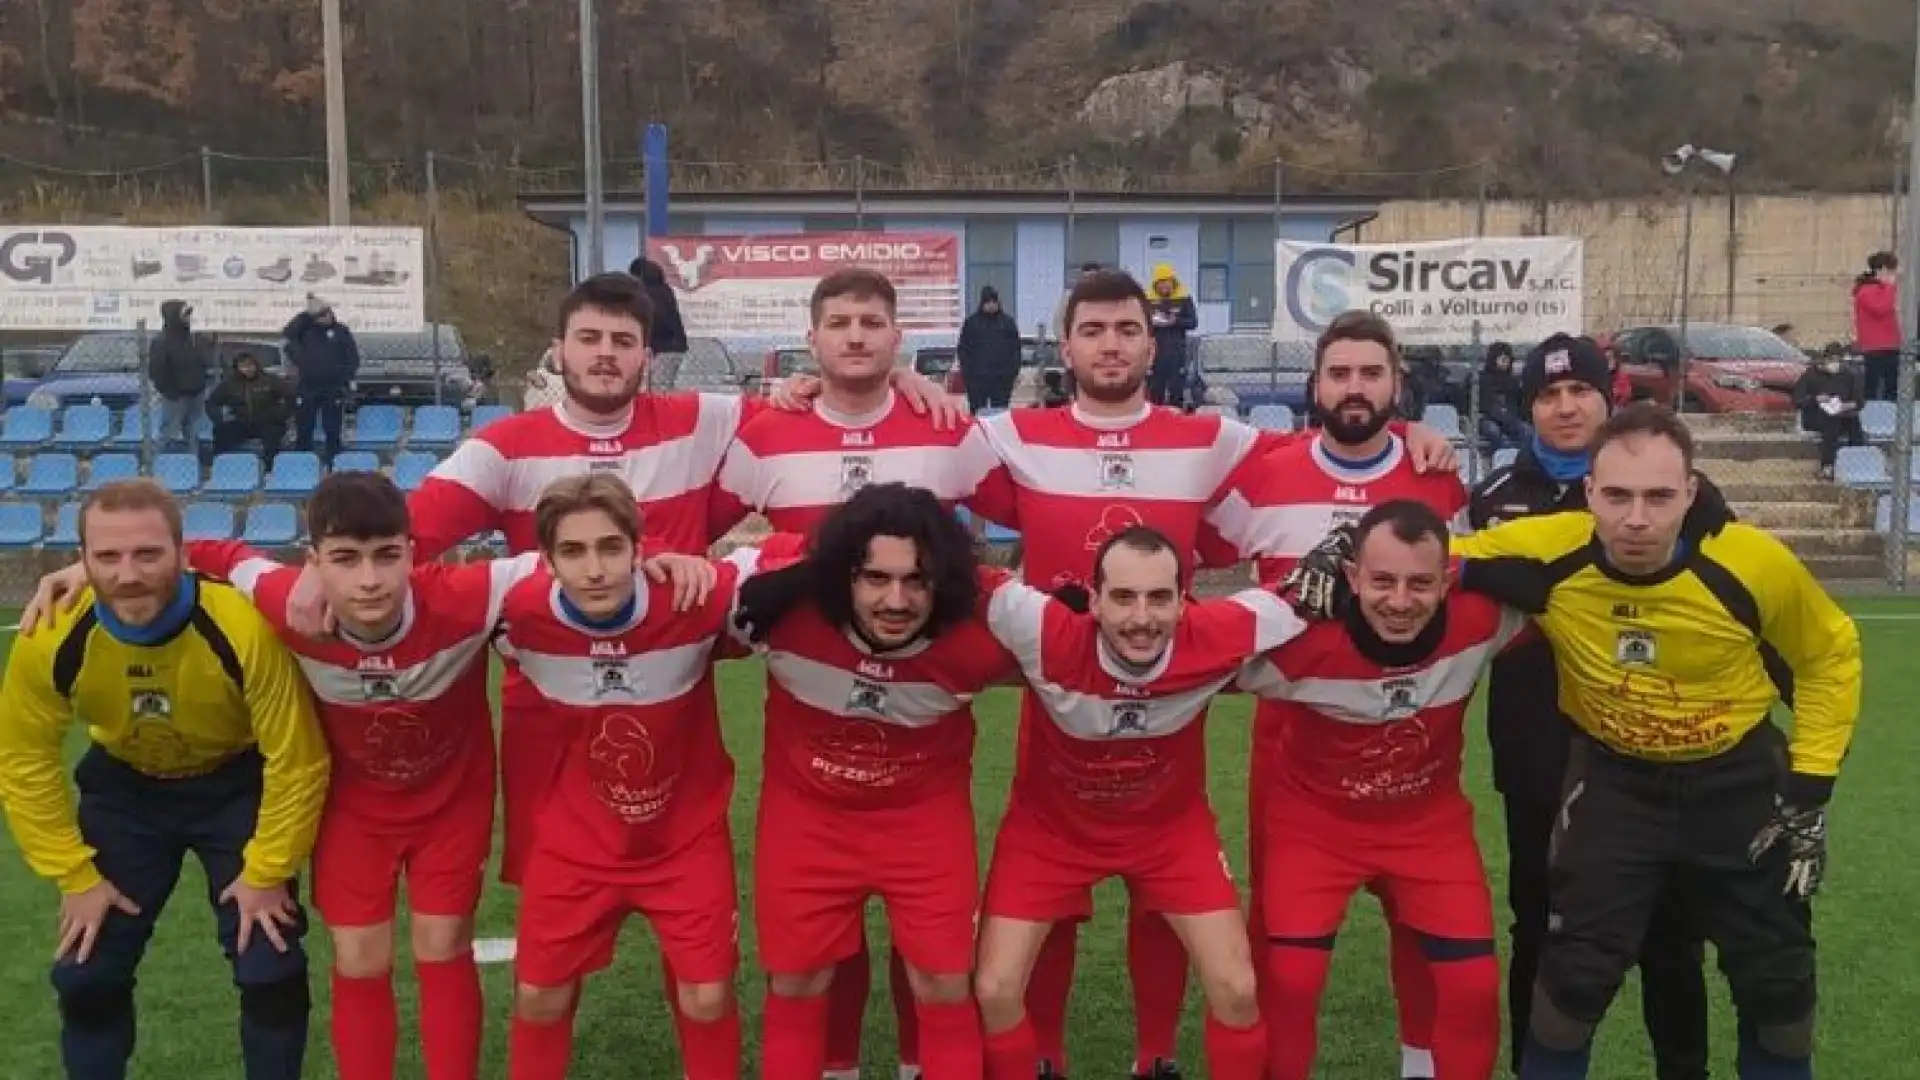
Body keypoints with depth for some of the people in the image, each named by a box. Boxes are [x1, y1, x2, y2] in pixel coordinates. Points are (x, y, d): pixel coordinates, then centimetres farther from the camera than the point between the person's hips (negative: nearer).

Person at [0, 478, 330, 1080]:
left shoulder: (243, 628, -36)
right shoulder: (50, 642, -27)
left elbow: (296, 760, -23)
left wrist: (266, 871, -14)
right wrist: (76, 875, -7)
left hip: (235, 783, -2)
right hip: (126, 787, 2)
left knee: (271, 968, -6)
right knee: (86, 974, 3)